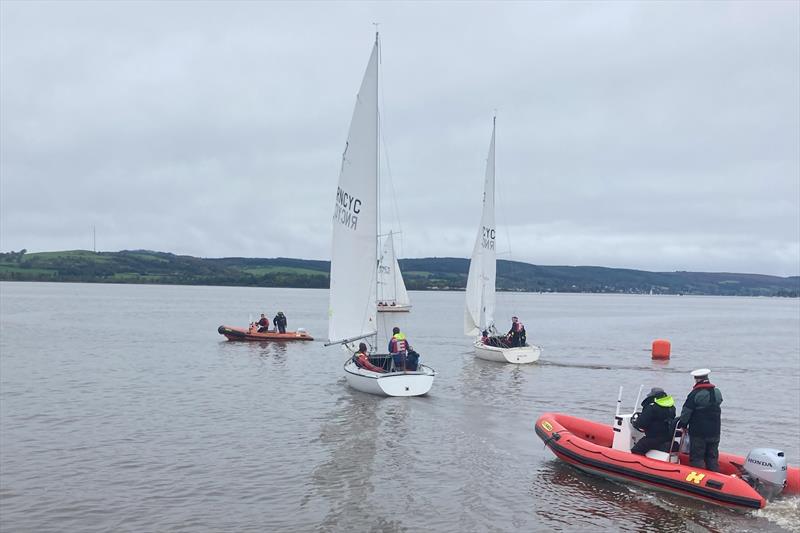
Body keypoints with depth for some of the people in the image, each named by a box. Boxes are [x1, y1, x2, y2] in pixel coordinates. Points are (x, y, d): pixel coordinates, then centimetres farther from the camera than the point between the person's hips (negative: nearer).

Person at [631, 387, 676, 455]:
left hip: (654, 439, -9)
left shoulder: (652, 407, -17)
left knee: (634, 452, -2)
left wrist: (633, 421, 2)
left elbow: (641, 424, -19)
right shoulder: (671, 407, 8)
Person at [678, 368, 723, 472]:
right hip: (715, 431, 6)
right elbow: (716, 410, 12)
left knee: (696, 457, 2)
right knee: (712, 457, 16)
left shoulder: (695, 394, -16)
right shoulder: (717, 392, 4)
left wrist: (682, 423, 3)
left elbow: (686, 412, -12)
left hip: (698, 432, -6)